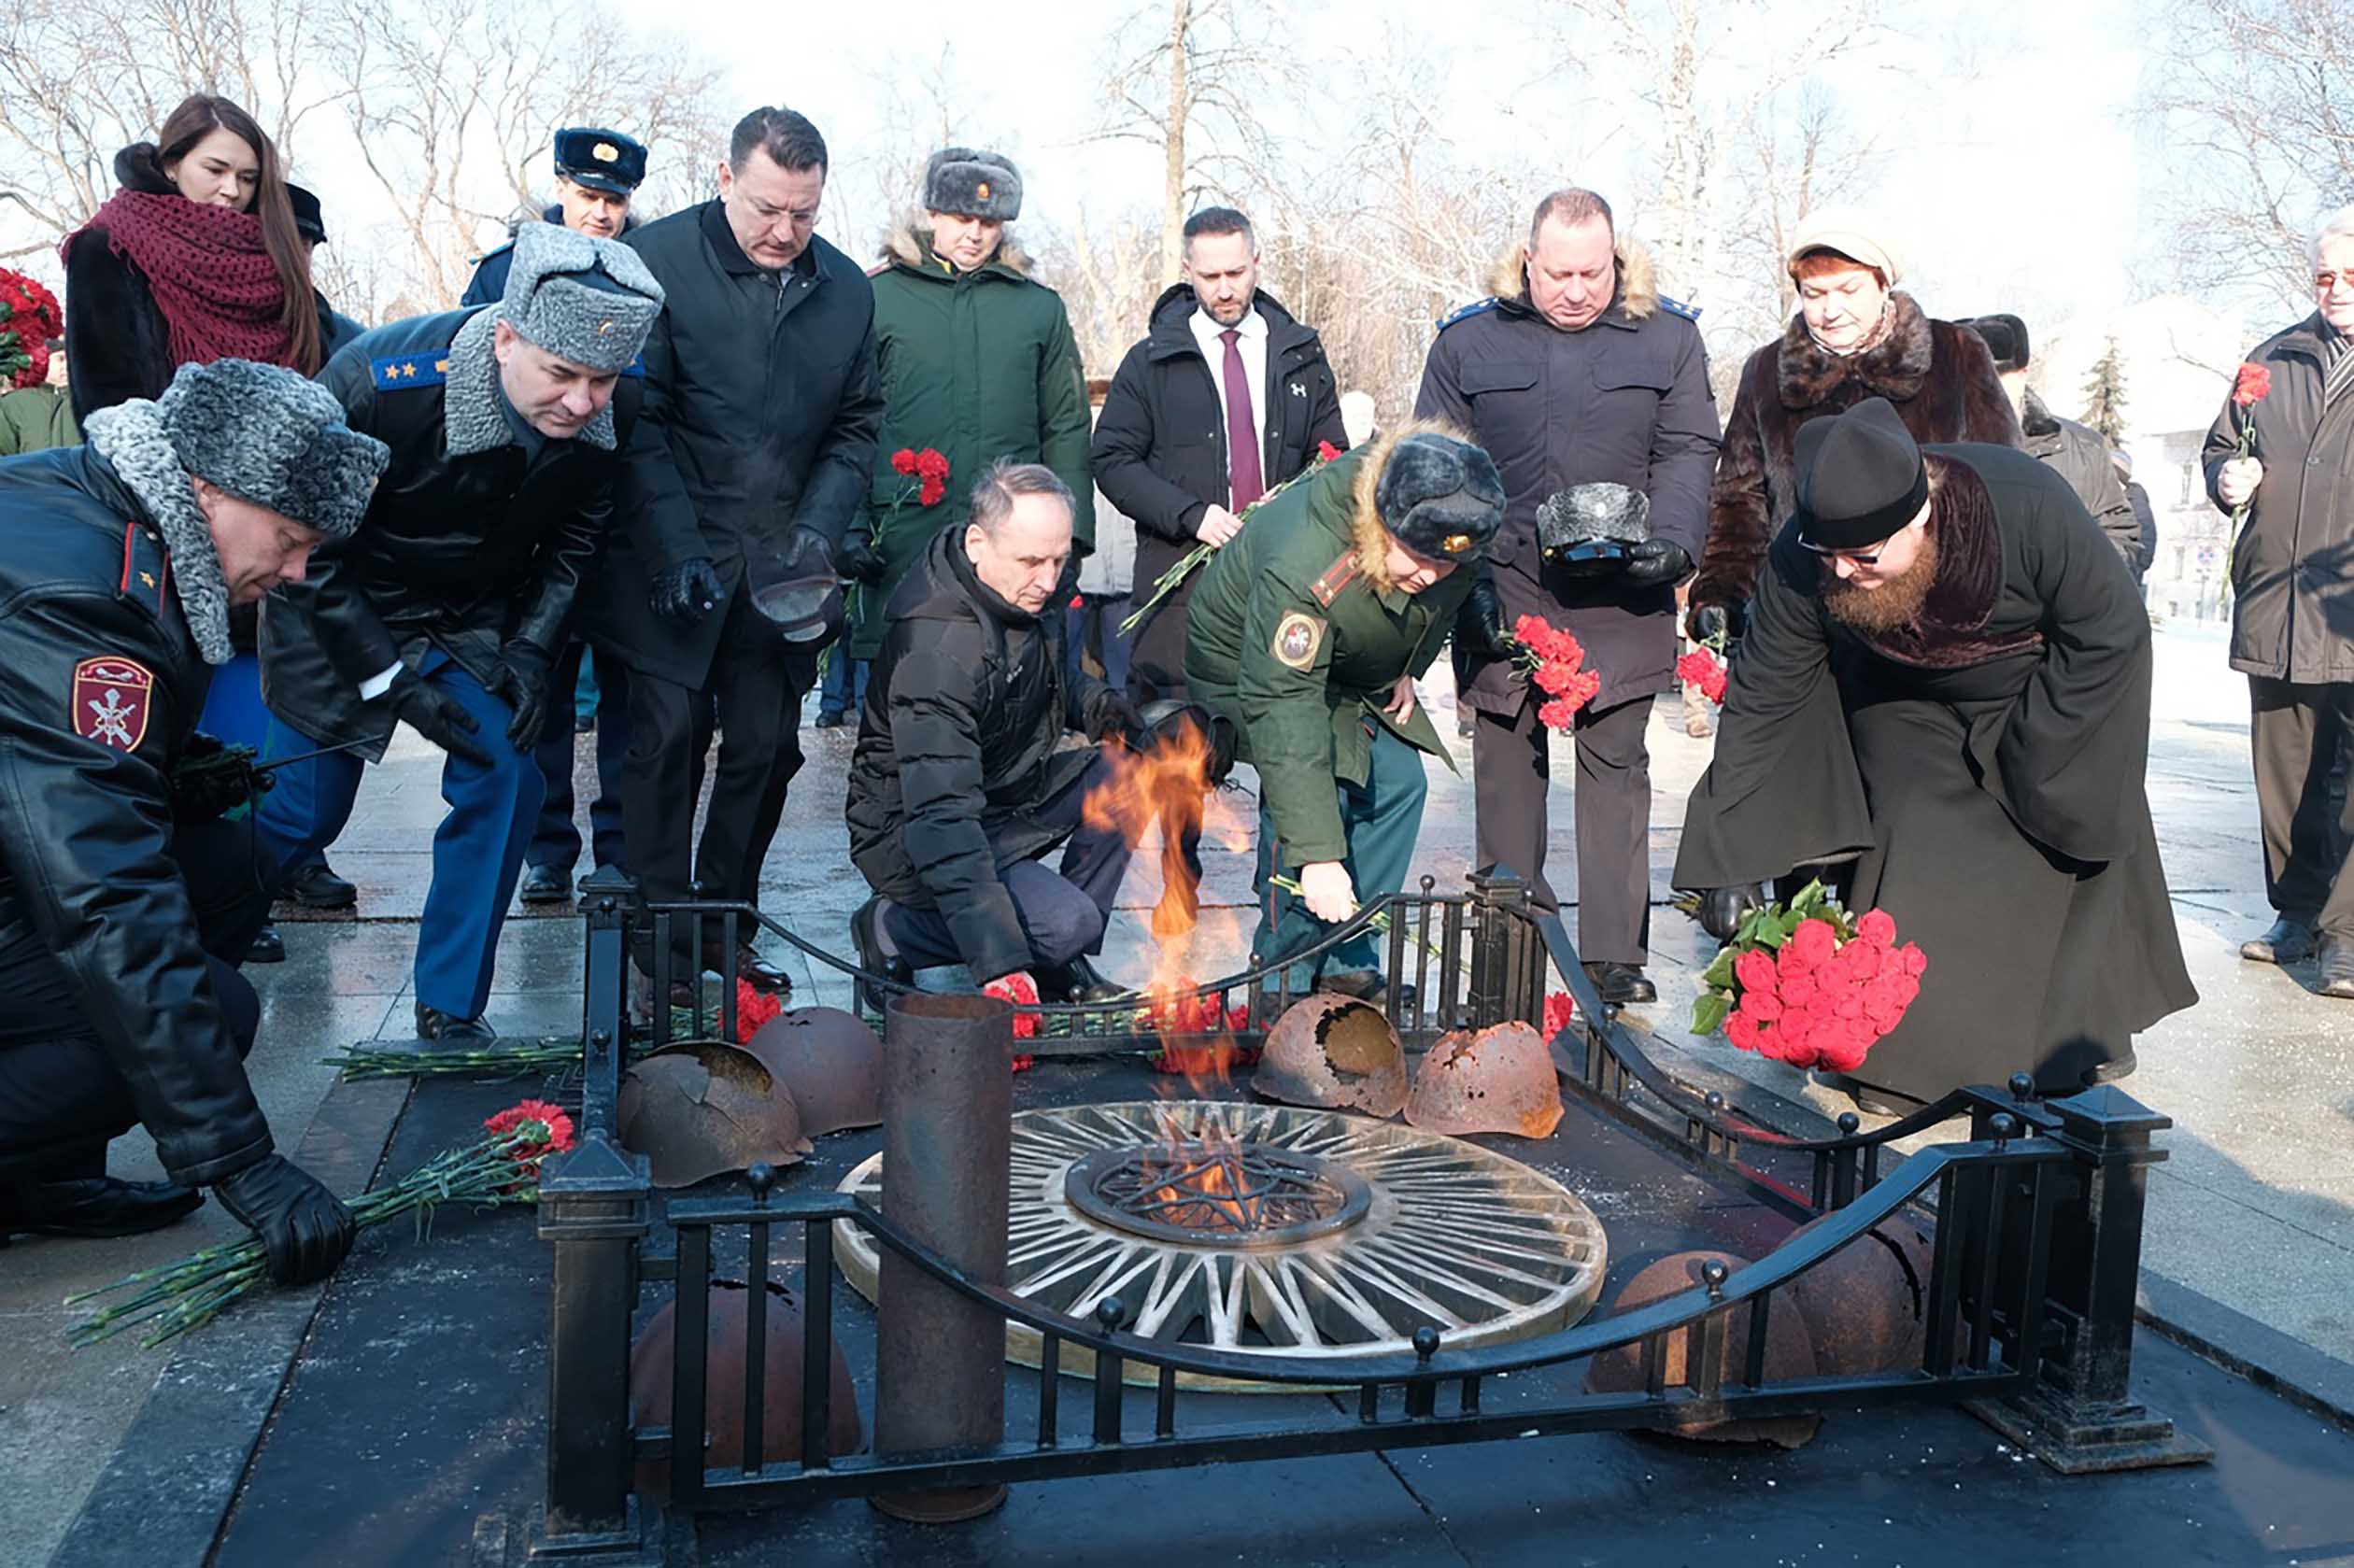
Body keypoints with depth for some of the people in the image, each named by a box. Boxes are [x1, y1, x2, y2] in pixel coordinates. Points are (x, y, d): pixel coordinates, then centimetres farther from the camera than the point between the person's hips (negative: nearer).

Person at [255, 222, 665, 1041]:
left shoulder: (614, 411, -21)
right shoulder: (375, 382, -32)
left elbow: (576, 535, -2)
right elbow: (307, 551, -19)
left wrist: (532, 649, -13)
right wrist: (395, 680, -20)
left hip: (477, 619, 3)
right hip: (343, 613, -3)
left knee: (505, 781, -13)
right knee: (308, 810, 4)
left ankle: (451, 1012, 4)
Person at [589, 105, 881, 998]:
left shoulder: (845, 288, 7)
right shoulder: (658, 260, -5)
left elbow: (855, 425, 13)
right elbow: (638, 421, -8)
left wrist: (818, 530, -3)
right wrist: (679, 549, -15)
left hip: (780, 571, 4)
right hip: (671, 562, -4)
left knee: (767, 746, 5)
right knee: (670, 735, -6)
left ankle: (726, 926, 19)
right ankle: (663, 934, 6)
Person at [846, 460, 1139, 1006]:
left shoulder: (1029, 591, -4)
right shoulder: (936, 650, -32)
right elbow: (940, 820, -37)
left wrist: (1093, 703, -4)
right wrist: (999, 961, -43)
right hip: (910, 837, -9)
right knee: (1067, 923, -25)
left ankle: (1063, 966, 3)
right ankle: (889, 932, -4)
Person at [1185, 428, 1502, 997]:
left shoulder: (1448, 530, -23)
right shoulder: (1302, 569, -44)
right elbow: (1284, 706, -45)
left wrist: (1406, 669, -1)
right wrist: (1318, 857, -47)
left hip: (1357, 669, 7)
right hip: (1247, 661, -6)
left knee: (1398, 783, -5)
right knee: (1312, 793, -22)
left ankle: (1350, 967, 6)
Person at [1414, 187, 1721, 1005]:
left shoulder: (1667, 337, 6)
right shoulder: (1469, 340, 5)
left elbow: (1688, 451, 3)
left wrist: (1672, 542, -13)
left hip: (1619, 599, -1)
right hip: (1503, 590, 1)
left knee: (1616, 761, -1)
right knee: (1507, 760, 8)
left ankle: (1616, 954, 5)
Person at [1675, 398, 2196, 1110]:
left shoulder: (2030, 508, -38)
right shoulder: (1802, 558, -31)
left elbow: (2111, 631, -22)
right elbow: (1760, 699, -24)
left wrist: (2023, 755, -21)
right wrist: (1730, 857, -26)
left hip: (2052, 691, -1)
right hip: (1911, 708, 2)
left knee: (2065, 852, 4)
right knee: (1912, 862, -9)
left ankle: (2081, 1042, 25)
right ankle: (1906, 1058, 6)